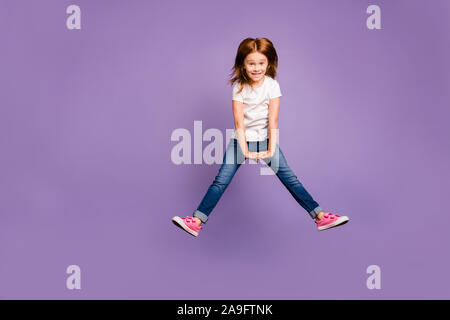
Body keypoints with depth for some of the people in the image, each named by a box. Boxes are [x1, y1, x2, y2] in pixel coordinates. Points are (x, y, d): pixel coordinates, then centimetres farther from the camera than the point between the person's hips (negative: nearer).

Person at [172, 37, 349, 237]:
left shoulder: (272, 85, -7)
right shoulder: (239, 87, -7)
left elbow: (273, 120, -11)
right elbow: (239, 121, -14)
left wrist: (271, 149, -18)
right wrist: (245, 150, -23)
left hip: (265, 139, 0)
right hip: (241, 139, 0)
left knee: (291, 179, -3)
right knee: (221, 181, -7)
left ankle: (320, 217, 3)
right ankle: (197, 221, -5)